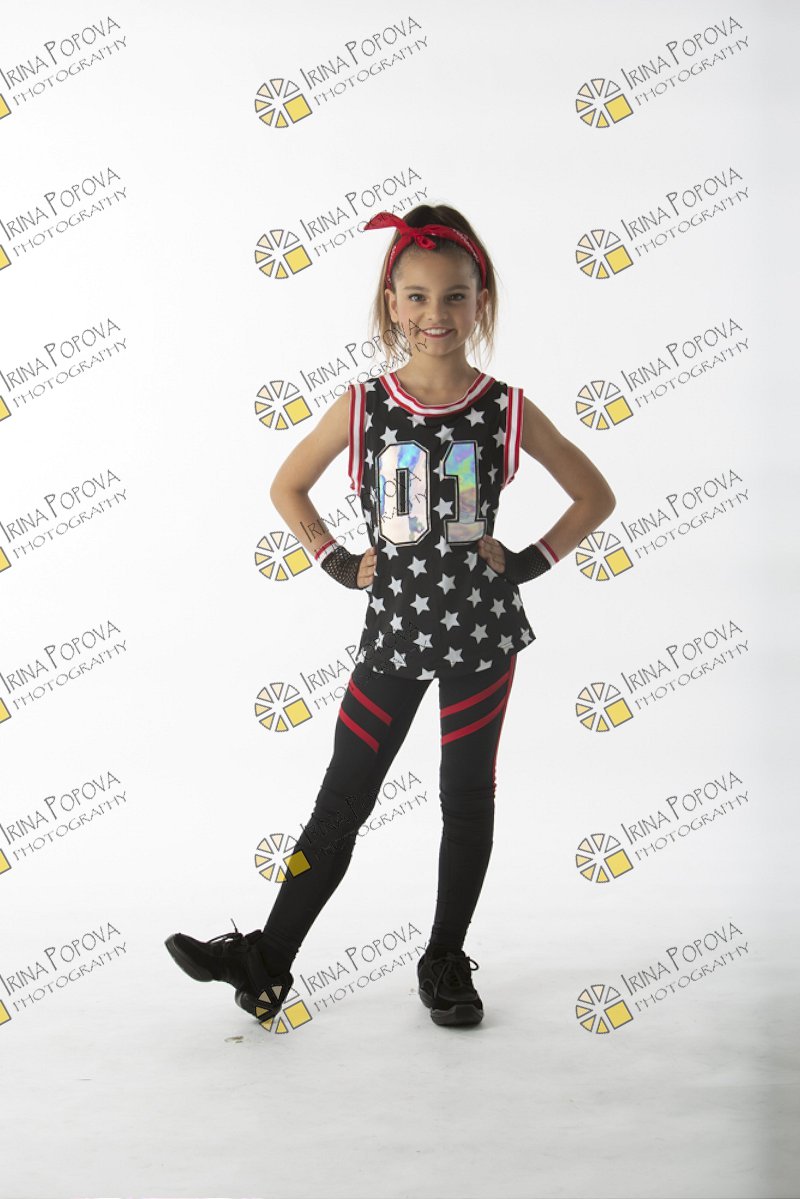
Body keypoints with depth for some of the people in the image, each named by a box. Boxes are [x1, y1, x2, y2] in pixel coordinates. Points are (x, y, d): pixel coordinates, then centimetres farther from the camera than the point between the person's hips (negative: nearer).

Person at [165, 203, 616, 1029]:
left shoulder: (507, 411, -5)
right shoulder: (361, 408, -3)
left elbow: (595, 496, 4)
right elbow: (287, 487, 10)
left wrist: (529, 562, -4)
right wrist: (338, 564, 1)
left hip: (480, 628, 0)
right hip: (392, 628, 1)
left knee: (467, 799, 9)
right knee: (342, 798, 5)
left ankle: (446, 962, 25)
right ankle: (266, 961, 14)